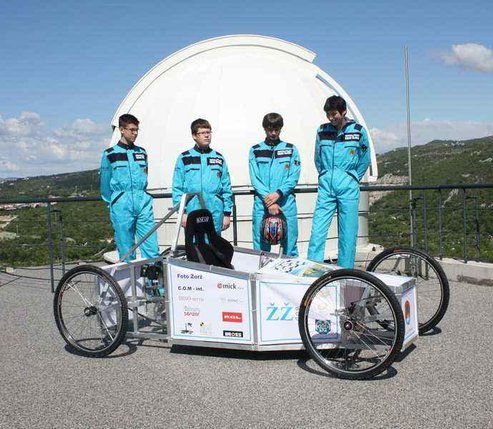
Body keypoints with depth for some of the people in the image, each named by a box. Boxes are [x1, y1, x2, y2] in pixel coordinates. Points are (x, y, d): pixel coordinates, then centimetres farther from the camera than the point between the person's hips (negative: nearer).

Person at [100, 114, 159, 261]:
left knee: (151, 243, -4)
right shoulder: (110, 154, 2)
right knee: (126, 247, 1)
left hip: (143, 201, 3)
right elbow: (105, 183, 8)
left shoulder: (142, 152, 14)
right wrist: (111, 203, 13)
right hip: (122, 204, -3)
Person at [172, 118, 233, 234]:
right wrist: (182, 212, -6)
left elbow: (227, 188, 11)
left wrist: (227, 213, 6)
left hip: (215, 215, 2)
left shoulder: (219, 158, 11)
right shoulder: (184, 158, 4)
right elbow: (177, 188, 1)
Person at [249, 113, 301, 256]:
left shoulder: (291, 149, 10)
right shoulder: (255, 150, 10)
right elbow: (254, 179, 1)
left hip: (286, 203, 0)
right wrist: (269, 201, -10)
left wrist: (278, 193, -15)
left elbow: (294, 177, 1)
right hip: (262, 204, 0)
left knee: (289, 245, 0)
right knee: (260, 248, 1)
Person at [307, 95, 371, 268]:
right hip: (326, 188, 1)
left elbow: (364, 159, 13)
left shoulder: (358, 131, 2)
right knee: (317, 232, -7)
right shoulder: (322, 131, 7)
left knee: (348, 234, 1)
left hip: (348, 189, -1)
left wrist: (352, 179, 11)